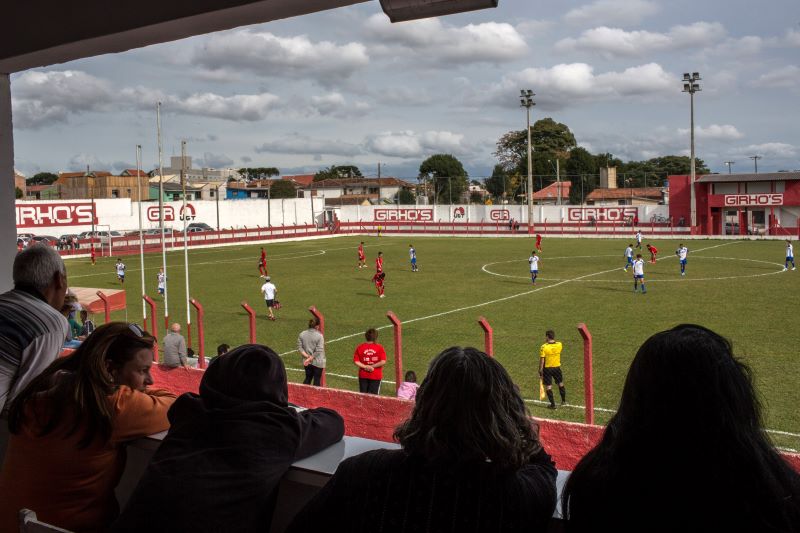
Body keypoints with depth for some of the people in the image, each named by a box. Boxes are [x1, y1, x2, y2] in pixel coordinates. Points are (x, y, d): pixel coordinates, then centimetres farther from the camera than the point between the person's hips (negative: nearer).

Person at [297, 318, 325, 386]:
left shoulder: (302, 334, -1)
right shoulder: (319, 336, -15)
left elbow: (299, 348, -3)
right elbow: (319, 350, -19)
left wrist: (307, 356, -7)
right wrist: (310, 358, -13)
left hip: (307, 362, 5)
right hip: (317, 363, -4)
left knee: (308, 378, 19)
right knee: (317, 381, 7)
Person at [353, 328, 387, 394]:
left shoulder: (360, 347, -2)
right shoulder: (379, 348, -8)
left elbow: (356, 361, -7)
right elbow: (383, 362, -17)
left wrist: (365, 366, -9)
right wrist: (373, 366, -10)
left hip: (363, 376, 2)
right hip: (376, 376, -2)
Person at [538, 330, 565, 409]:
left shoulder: (543, 347, -17)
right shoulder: (559, 345, -7)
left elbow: (542, 360, -15)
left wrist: (540, 371, -6)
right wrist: (549, 342, 9)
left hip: (547, 368, -3)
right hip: (557, 367, 4)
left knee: (548, 386, 5)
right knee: (561, 384, 21)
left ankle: (553, 404, 6)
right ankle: (564, 401, 33)